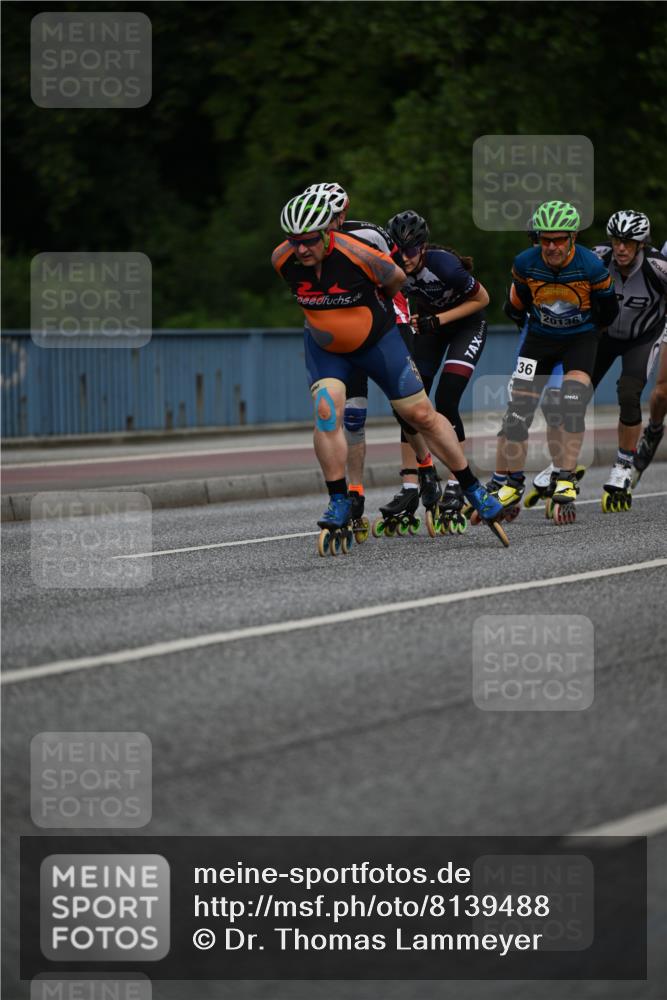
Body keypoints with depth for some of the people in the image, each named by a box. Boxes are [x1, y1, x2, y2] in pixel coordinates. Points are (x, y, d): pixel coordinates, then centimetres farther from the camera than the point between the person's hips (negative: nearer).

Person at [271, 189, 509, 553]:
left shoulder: (356, 254, -31)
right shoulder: (282, 260, -21)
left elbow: (396, 278, -9)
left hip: (377, 341, -2)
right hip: (325, 346, 2)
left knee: (422, 415, 2)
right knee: (327, 409, -21)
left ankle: (473, 489, 17)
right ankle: (339, 504, -11)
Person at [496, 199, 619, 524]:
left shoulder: (592, 267, -23)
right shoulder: (525, 264, -17)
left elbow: (608, 313, -6)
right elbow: (516, 307, 4)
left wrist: (582, 326, 4)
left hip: (580, 337, -2)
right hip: (540, 337, 2)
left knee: (573, 398, -25)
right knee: (517, 409, -4)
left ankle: (565, 482, -21)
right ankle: (513, 484, 14)